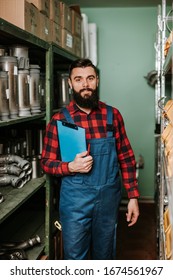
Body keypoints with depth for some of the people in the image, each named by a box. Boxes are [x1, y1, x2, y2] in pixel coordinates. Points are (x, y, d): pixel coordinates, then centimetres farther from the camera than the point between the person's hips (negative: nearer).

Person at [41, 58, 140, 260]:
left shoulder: (112, 115, 0)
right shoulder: (59, 120, -6)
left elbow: (126, 157, 3)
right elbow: (47, 162, -1)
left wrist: (133, 196, 1)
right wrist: (71, 167, -20)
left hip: (109, 199, 2)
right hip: (75, 201, -2)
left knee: (104, 256, 19)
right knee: (75, 258, 12)